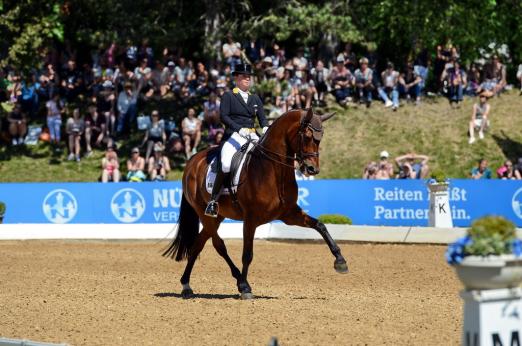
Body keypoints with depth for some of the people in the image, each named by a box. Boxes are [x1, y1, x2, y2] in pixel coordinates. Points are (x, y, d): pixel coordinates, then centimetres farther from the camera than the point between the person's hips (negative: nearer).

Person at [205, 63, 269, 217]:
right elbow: (223, 116, -6)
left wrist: (266, 127, -9)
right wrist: (239, 129, -19)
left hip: (252, 136, 5)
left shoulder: (255, 98, 22)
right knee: (226, 164, -30)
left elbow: (262, 118, 15)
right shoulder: (228, 96, 6)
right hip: (233, 135, -5)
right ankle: (213, 200, -22)